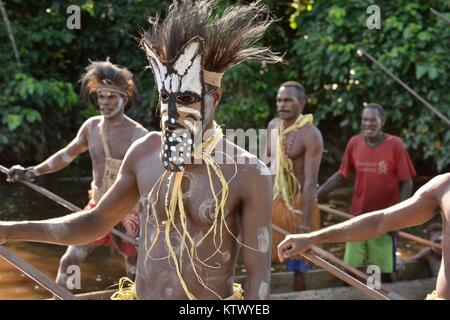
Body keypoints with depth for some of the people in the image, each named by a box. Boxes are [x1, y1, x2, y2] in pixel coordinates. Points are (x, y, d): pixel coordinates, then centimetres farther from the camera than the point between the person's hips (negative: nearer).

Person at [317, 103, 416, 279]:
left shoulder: (395, 145, -13)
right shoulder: (354, 143, -3)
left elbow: (407, 183, -8)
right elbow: (341, 175, 7)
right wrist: (315, 195, 1)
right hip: (358, 216, 3)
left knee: (384, 269, 7)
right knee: (350, 267, 6)